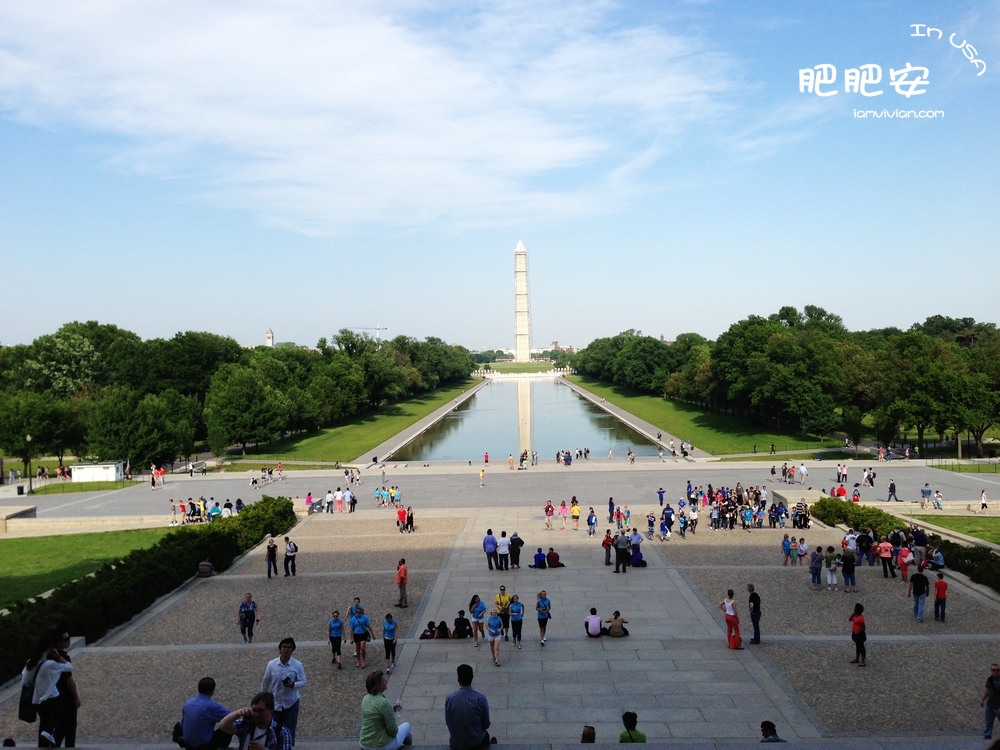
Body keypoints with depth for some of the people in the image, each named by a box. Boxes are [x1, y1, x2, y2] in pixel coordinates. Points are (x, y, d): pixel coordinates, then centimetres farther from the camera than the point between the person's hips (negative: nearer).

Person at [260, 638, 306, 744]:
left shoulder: (297, 665, -12)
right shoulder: (271, 664, -9)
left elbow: (303, 682, -9)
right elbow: (265, 683, 2)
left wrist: (293, 685, -29)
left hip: (291, 703, -1)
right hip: (275, 703, 1)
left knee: (289, 731, 9)